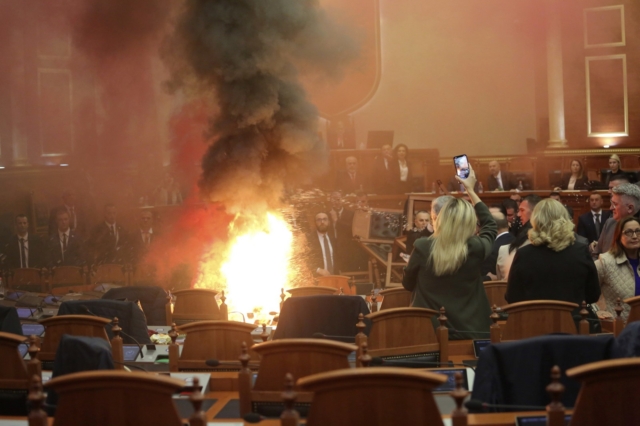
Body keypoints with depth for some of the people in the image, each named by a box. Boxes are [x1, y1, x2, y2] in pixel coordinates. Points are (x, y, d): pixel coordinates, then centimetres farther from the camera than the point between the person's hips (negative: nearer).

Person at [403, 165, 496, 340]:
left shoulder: (422, 248, -11)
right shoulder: (476, 249, -8)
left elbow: (408, 284, 6)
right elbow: (490, 226, 16)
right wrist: (471, 190, 22)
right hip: (469, 333, 1)